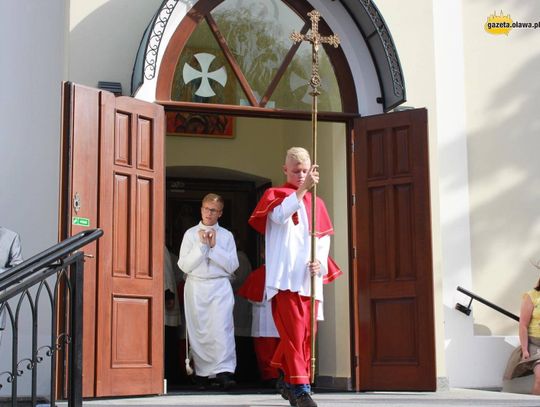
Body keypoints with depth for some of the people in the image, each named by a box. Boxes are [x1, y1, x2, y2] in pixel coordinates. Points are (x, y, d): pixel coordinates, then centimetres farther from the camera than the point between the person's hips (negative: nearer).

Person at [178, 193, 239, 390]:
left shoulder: (226, 235, 9)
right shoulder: (191, 233, 8)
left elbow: (232, 265, 1)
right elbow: (184, 265, 1)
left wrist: (214, 247, -6)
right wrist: (201, 245, -8)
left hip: (220, 286, -1)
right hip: (196, 286, 1)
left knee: (221, 328, -15)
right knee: (198, 331, 2)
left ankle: (224, 371, -21)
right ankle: (202, 373, 9)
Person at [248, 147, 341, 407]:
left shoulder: (316, 203, 18)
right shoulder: (275, 195, 5)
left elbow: (324, 237, 15)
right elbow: (279, 215, -17)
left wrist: (320, 261, -5)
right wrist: (302, 189, -26)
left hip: (310, 279, 5)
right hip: (285, 277, -5)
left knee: (306, 334, 8)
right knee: (294, 333, -13)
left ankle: (290, 382, 23)